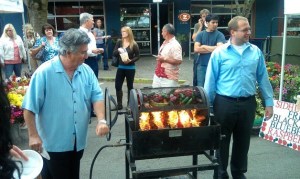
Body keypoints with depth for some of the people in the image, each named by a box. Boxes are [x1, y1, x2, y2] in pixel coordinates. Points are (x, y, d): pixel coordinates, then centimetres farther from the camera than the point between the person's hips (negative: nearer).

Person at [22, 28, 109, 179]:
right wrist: (33, 135, -14)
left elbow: (97, 96, -2)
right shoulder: (44, 72, -18)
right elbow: (29, 107, -14)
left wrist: (101, 120, -18)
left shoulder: (86, 71, -2)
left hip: (78, 141, 6)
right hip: (53, 143, -5)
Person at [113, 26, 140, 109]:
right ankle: (119, 104, 16)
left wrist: (131, 60, -20)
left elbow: (137, 56, -3)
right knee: (117, 86, 2)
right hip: (120, 67, 3)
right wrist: (118, 50, -23)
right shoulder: (119, 42, 1)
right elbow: (114, 54, -2)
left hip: (130, 68, -3)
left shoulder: (134, 44, -7)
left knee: (130, 86, 8)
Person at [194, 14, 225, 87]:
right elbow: (196, 49, -5)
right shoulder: (200, 35, 7)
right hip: (201, 65, 2)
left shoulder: (220, 35, 1)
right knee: (200, 87, 6)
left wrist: (204, 47, -7)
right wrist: (212, 49, -5)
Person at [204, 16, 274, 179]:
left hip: (248, 103, 3)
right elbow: (210, 81, -5)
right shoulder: (219, 53, -7)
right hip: (225, 103, -3)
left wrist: (269, 102, 6)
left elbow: (263, 79, 7)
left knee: (243, 141, 17)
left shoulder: (256, 52, 3)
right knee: (222, 140, 11)